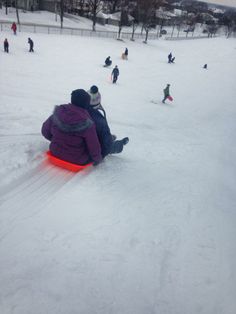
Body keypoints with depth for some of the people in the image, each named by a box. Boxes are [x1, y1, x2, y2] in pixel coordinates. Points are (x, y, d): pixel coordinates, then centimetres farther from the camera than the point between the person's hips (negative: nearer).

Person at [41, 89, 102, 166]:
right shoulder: (87, 124, -26)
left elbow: (45, 131, 1)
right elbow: (94, 147, -18)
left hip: (55, 152, 5)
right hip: (77, 160, -4)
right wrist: (97, 158, 3)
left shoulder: (58, 113, -12)